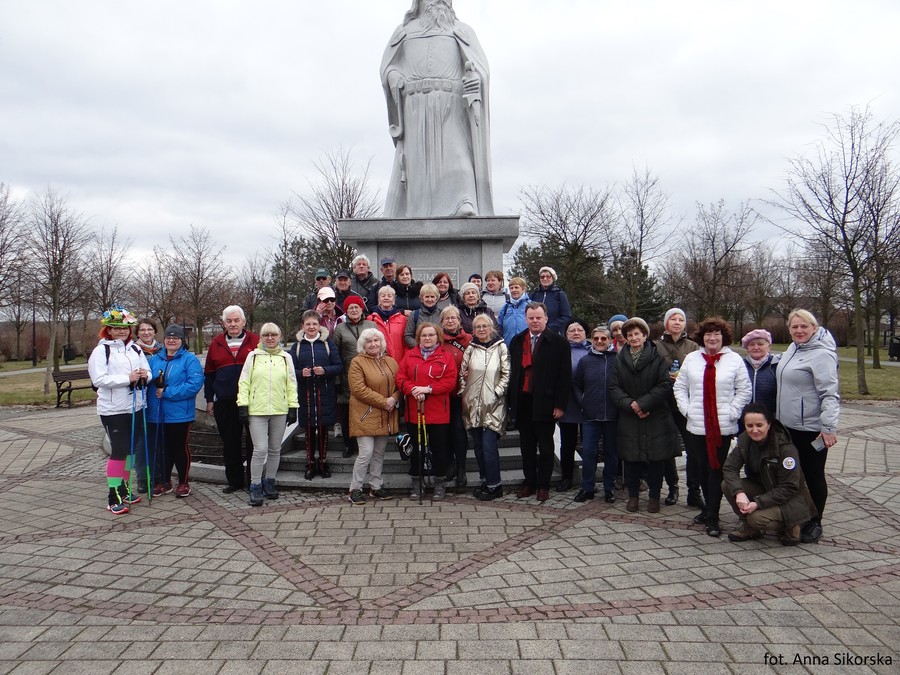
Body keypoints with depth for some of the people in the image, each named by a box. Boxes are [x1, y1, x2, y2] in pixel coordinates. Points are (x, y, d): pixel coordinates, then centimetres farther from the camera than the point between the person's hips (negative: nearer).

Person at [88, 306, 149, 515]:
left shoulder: (135, 349, 10)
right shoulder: (101, 351, -7)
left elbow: (147, 371, 12)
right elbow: (99, 379, -17)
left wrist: (145, 375, -11)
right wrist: (127, 378, -23)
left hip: (136, 407, 6)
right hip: (113, 410, -6)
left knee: (131, 450, 13)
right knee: (118, 451, -5)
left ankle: (125, 489, 27)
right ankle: (114, 497, 2)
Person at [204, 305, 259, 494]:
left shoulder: (255, 341, 0)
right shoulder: (216, 343, 9)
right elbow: (209, 373, 12)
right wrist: (209, 399, 8)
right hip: (224, 403, 3)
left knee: (253, 442, 5)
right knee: (230, 443, 10)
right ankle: (234, 480, 21)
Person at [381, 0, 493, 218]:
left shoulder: (462, 31, 26)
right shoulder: (404, 31, 30)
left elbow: (480, 66, 12)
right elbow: (388, 66, 19)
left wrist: (474, 75, -12)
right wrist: (394, 77, -5)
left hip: (453, 104, -1)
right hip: (416, 106, 1)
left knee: (456, 152, -21)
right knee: (417, 159, -11)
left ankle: (466, 205, -37)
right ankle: (415, 214, -16)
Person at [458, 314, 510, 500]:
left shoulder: (500, 347, -1)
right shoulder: (470, 348, 8)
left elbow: (506, 374, -2)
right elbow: (462, 373, 13)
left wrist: (496, 393, -8)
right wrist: (463, 395, 6)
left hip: (493, 404, -4)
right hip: (473, 404, 4)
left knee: (488, 445, -9)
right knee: (478, 445, 9)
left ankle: (494, 485, 3)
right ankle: (485, 481, 22)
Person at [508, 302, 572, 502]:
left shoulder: (558, 342, -5)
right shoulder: (517, 341, 9)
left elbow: (564, 376, -7)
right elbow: (513, 372, 11)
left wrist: (560, 405, -11)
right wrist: (512, 400, 6)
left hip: (545, 403, -4)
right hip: (522, 401, 4)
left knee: (545, 446, 7)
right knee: (527, 445, 12)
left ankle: (544, 485, 17)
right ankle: (529, 482, 24)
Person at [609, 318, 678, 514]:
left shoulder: (657, 357, -3)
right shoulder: (619, 359, 6)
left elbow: (665, 386, -9)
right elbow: (614, 388, 1)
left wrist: (642, 403, -15)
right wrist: (630, 405, -14)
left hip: (655, 418, -2)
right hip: (629, 419, 2)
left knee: (656, 458, 5)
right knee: (631, 458, 6)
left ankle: (654, 495, 20)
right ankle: (633, 495, 21)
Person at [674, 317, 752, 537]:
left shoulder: (735, 360, -1)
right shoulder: (691, 359, 6)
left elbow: (744, 391, 0)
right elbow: (680, 387, 9)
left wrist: (732, 412, -8)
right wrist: (686, 409, -2)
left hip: (723, 427, -3)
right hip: (697, 425, 3)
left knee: (716, 470, 0)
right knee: (703, 469, 12)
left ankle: (712, 518, 7)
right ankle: (710, 508, 29)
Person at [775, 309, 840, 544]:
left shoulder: (821, 354, -16)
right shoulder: (793, 348, 10)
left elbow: (829, 394, -21)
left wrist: (829, 427, -26)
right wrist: (778, 416, 21)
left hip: (811, 429, -9)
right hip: (788, 426, 9)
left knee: (813, 475, 5)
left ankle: (814, 523, 19)